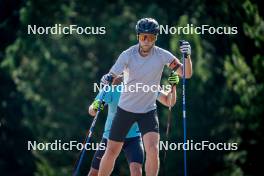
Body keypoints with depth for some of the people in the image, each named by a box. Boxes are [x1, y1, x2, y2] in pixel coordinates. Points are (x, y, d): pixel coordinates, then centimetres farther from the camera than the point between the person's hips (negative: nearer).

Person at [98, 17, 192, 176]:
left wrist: (187, 56, -32)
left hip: (148, 111, 0)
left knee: (153, 150, -19)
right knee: (111, 152, 4)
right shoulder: (128, 55, -14)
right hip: (125, 109, 0)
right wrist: (107, 79, -46)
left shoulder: (162, 55, -11)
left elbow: (186, 74, -13)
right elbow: (113, 76, -22)